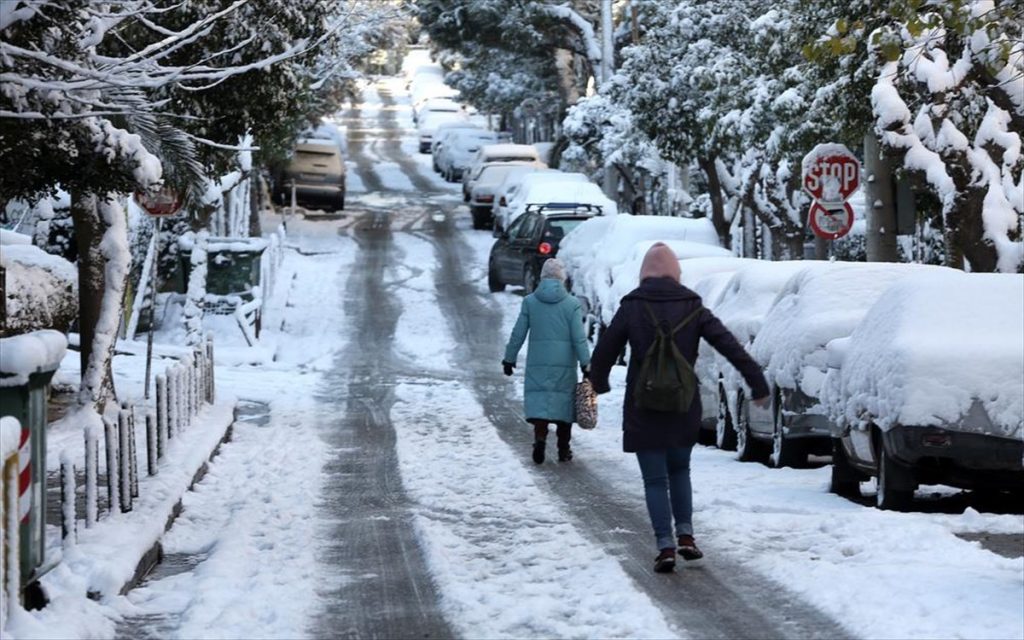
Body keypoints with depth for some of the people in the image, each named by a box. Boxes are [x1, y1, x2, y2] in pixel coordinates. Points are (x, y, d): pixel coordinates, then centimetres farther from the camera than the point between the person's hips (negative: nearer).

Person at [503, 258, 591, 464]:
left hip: (537, 364, 0)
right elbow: (579, 338, -6)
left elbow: (518, 334, 3)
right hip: (565, 363, 0)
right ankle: (564, 450, 13)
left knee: (538, 400, 2)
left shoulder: (530, 302, 0)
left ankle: (540, 437, -23)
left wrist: (509, 358, 12)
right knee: (564, 401, 9)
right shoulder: (571, 304, -3)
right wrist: (586, 364, -3)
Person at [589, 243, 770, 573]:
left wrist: (599, 383, 18)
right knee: (679, 470, 21)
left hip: (643, 409, -2)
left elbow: (605, 350, -1)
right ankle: (685, 535, 9)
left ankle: (665, 546, -5)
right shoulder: (692, 307, 0)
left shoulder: (632, 307, -5)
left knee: (655, 479, 3)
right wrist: (758, 383, -4)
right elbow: (729, 345, -5)